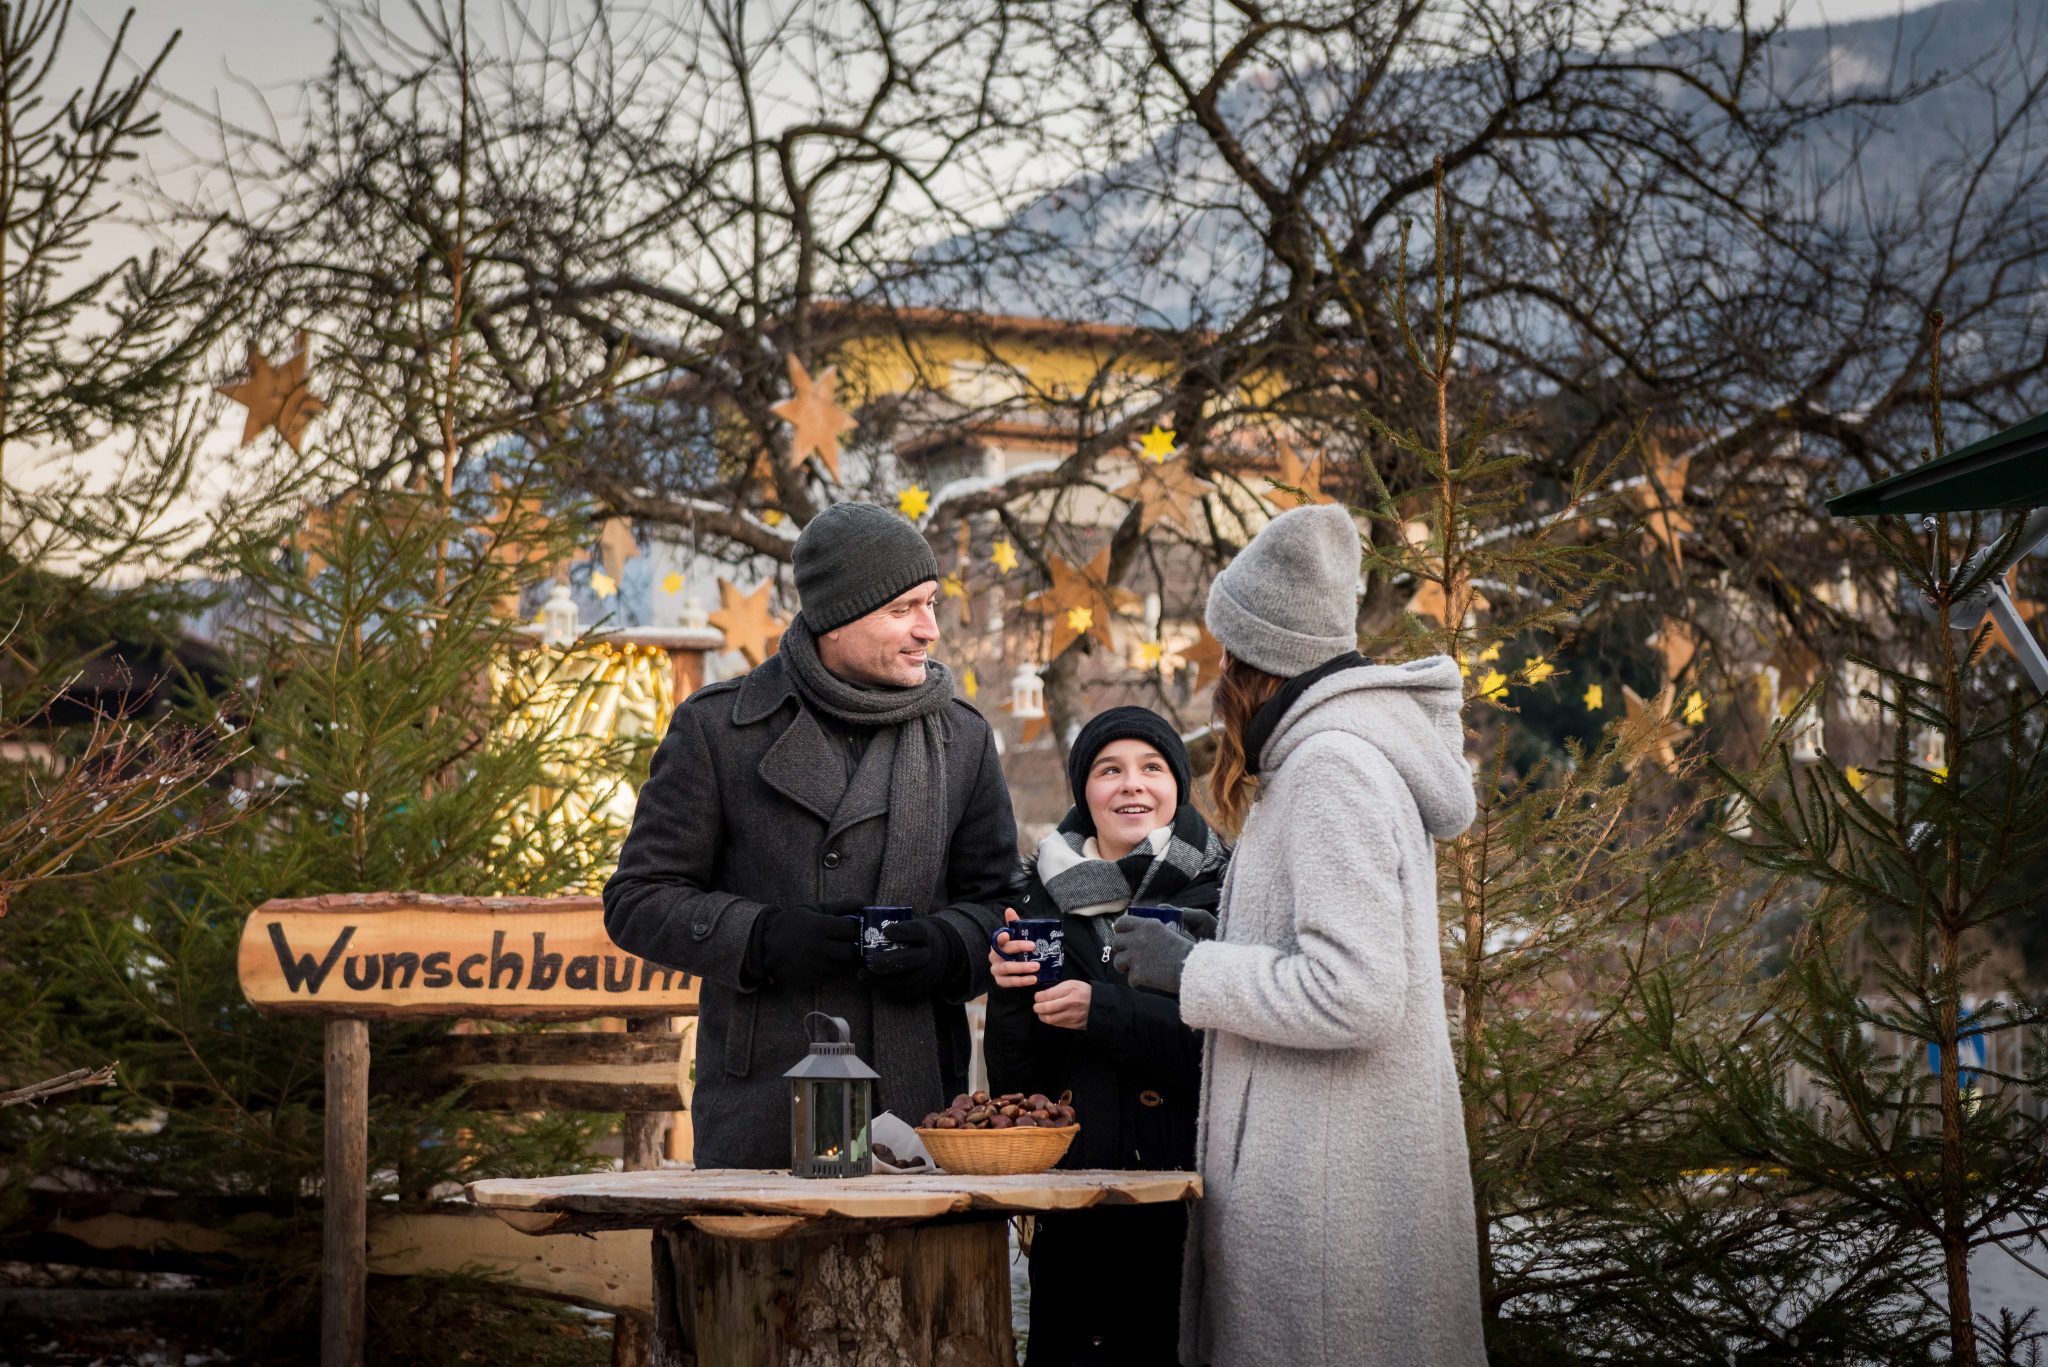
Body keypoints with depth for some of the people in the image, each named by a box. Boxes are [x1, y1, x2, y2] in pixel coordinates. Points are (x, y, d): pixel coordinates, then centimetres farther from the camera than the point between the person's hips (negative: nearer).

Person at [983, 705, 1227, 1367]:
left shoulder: (1220, 891, 0)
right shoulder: (1043, 896, 8)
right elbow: (1013, 1083, 6)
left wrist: (1104, 1011, -18)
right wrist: (1011, 995, -12)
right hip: (1073, 1206, 2)